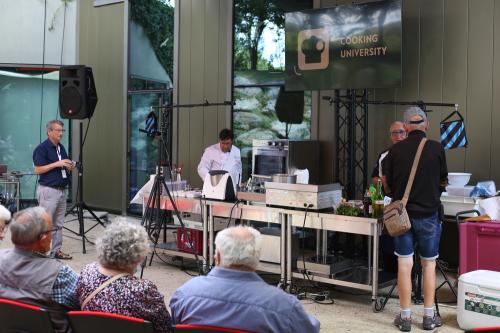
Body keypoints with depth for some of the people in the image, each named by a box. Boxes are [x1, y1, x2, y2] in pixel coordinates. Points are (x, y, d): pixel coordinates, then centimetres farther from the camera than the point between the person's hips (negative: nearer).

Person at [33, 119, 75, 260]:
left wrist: (69, 167, 0)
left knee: (59, 224, 10)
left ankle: (56, 250, 17)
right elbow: (38, 170, -15)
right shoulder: (42, 148, -10)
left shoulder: (61, 147, 14)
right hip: (48, 190, -8)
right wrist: (57, 164, -19)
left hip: (62, 190, 8)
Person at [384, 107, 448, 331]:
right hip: (429, 213, 0)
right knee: (429, 264, 11)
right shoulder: (436, 148, -6)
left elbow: (388, 183, 5)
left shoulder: (395, 150, -4)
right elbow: (443, 182, 6)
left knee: (404, 264, 5)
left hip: (402, 214, 1)